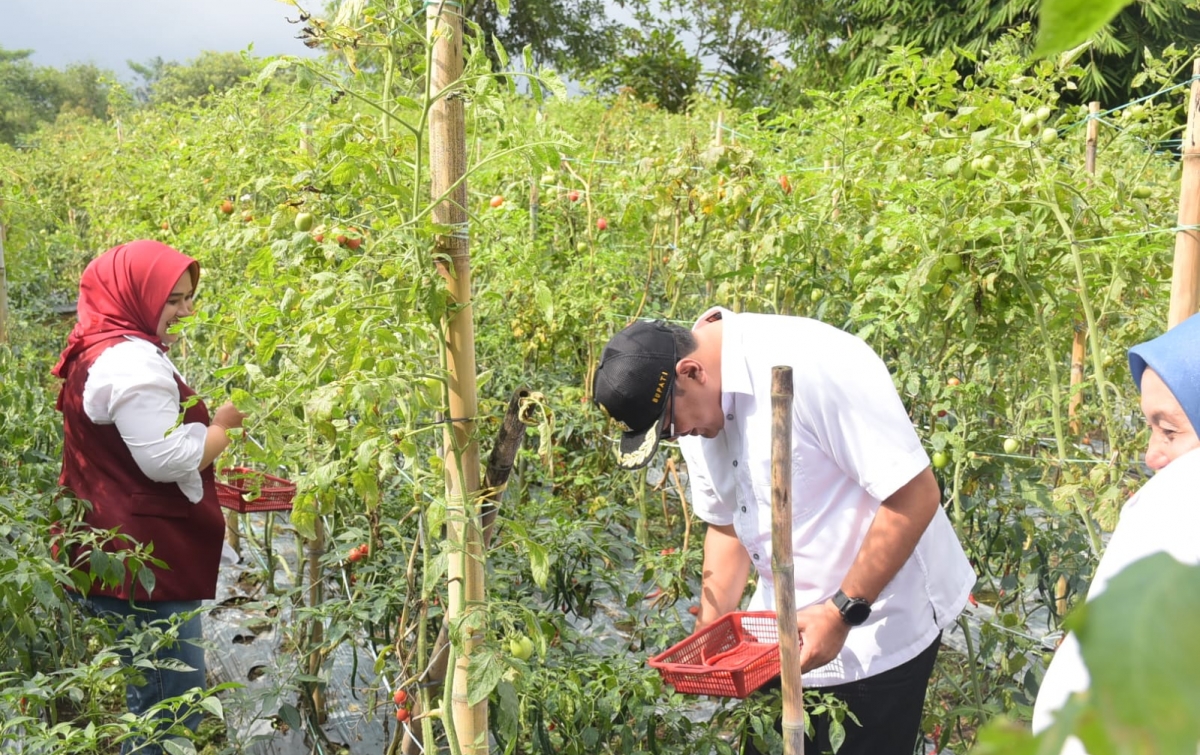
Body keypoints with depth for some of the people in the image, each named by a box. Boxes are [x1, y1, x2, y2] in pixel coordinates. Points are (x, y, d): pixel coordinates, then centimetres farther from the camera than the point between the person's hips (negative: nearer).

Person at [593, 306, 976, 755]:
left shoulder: (811, 365, -26)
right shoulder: (695, 401, 0)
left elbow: (916, 495, -25)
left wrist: (842, 613, -23)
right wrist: (708, 634, 3)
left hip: (879, 624, -7)